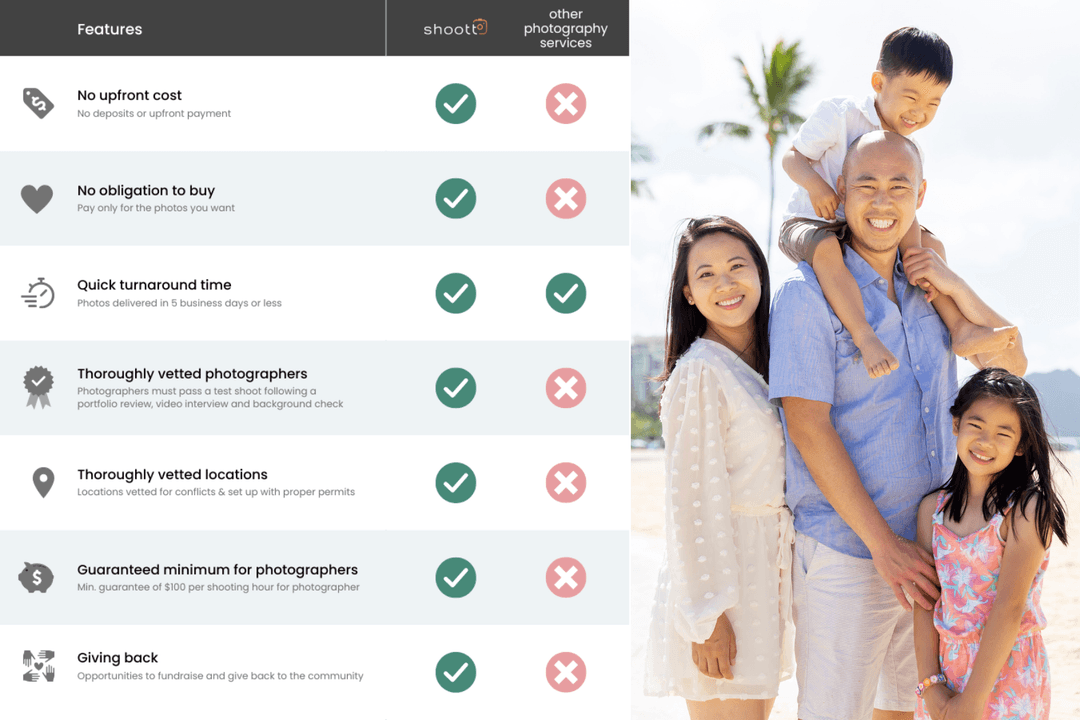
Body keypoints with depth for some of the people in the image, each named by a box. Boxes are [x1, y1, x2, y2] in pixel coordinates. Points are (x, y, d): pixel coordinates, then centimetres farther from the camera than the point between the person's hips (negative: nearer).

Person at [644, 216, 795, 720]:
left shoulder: (766, 365, 12)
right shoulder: (699, 375, -14)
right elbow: (693, 501, -17)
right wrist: (707, 616, -19)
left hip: (767, 571, 8)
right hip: (715, 570, -8)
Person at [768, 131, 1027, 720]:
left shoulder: (923, 290, 10)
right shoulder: (808, 293, -12)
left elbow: (1011, 361, 14)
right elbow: (808, 428, -17)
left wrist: (957, 288, -5)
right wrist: (885, 545, -18)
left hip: (928, 546, 7)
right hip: (845, 554, -6)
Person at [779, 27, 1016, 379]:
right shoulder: (838, 114, -15)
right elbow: (793, 156, -11)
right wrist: (814, 183, -33)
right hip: (811, 222, -7)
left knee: (932, 244, 0)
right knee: (827, 249, -40)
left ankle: (960, 328, -5)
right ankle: (865, 338, -46)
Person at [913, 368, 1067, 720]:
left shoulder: (1028, 510, -13)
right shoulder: (933, 508, 2)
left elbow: (1009, 608, -18)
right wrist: (929, 684, -9)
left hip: (1006, 672, -4)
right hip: (946, 665, 4)